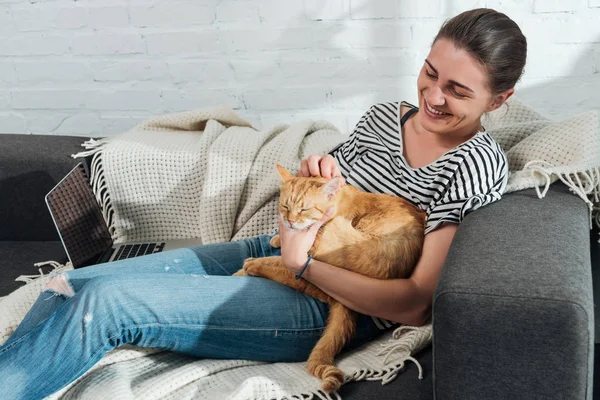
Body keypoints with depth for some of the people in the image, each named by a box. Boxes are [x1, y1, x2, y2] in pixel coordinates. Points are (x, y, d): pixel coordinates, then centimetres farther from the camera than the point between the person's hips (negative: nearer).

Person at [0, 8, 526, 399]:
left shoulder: (477, 165, -14)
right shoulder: (384, 117, 7)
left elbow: (415, 305, -19)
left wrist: (304, 262, -19)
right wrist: (319, 172, -3)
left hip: (340, 306, -7)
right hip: (283, 247, 7)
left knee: (104, 302, -21)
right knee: (70, 286, -4)